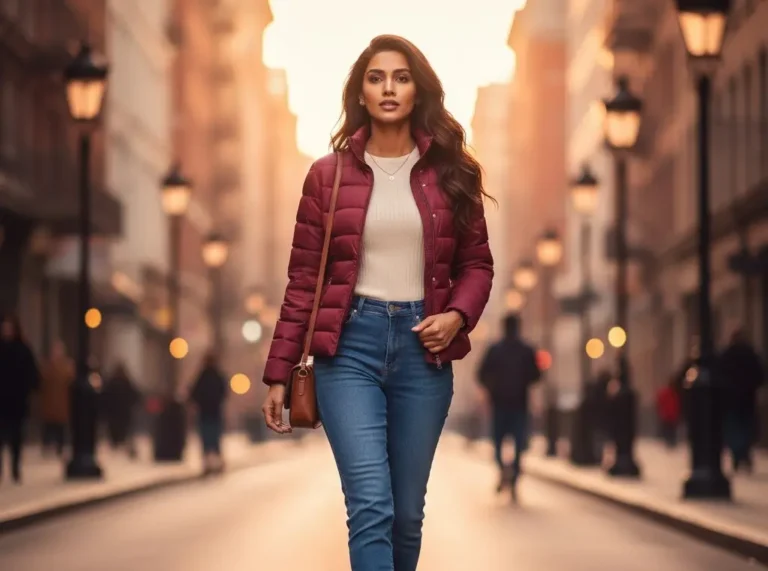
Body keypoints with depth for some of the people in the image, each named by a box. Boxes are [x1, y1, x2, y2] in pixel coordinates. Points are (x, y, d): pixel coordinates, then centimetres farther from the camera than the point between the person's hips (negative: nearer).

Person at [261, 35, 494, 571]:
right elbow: (304, 278, 4)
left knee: (407, 512, 8)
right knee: (371, 507, -13)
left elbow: (477, 263, 10)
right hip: (349, 346, -2)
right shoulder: (329, 174, 3)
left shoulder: (450, 172, 5)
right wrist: (279, 373, 2)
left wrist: (457, 315, -11)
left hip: (422, 348, 2)